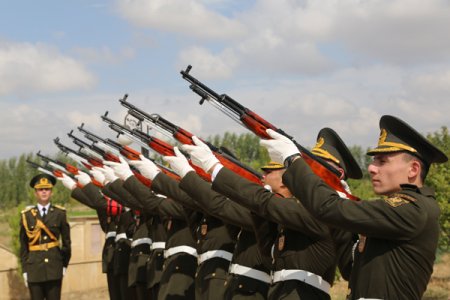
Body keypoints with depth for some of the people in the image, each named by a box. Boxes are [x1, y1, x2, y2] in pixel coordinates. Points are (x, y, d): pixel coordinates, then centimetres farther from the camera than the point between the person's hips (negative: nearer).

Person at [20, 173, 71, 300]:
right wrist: (24, 269, 2)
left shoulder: (59, 213, 4)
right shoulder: (27, 215, 3)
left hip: (54, 267, 0)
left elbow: (66, 240, 7)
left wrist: (64, 264, 6)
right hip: (34, 267, 0)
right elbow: (23, 245, 5)